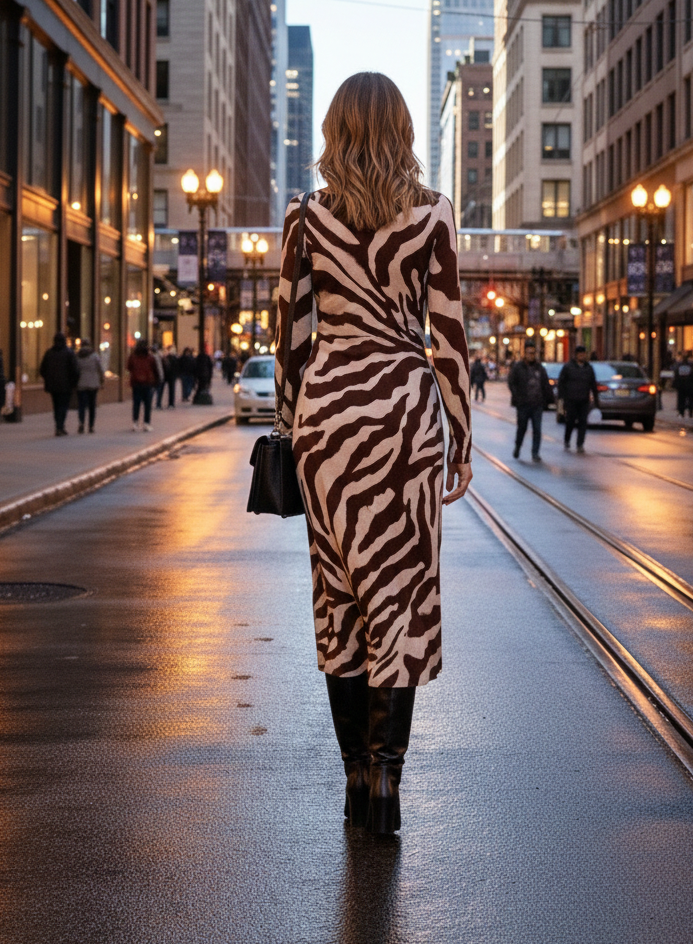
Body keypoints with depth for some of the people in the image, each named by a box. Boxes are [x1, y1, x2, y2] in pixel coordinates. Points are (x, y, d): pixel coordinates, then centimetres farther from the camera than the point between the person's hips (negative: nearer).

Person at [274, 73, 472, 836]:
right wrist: (462, 440, 4)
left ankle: (356, 776, 14)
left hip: (326, 404, 2)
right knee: (402, 588, 3)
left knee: (339, 588, 9)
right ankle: (384, 769, -5)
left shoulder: (306, 218, 2)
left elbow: (290, 330, 4)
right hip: (403, 405, -2)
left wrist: (292, 420, 15)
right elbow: (447, 334, -2)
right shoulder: (431, 216, -2)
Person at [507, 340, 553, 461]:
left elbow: (546, 386, 13)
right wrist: (517, 398, -12)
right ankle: (517, 448, 31)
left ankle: (535, 454, 2)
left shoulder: (540, 368, 10)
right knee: (522, 428, 7)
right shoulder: (517, 367, 0)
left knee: (537, 430, -2)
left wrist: (548, 400, 7)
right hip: (523, 405, -2)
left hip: (537, 405, 2)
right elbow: (511, 383, -3)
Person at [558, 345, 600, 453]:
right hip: (571, 400, -3)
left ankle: (580, 445, -1)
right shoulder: (568, 367, 1)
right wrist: (561, 397, -6)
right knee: (570, 422, 0)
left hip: (584, 401, 3)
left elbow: (593, 384, 17)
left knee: (583, 423, -4)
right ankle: (566, 441, 22)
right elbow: (561, 382, 2)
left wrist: (596, 399, 13)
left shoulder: (589, 368, 12)